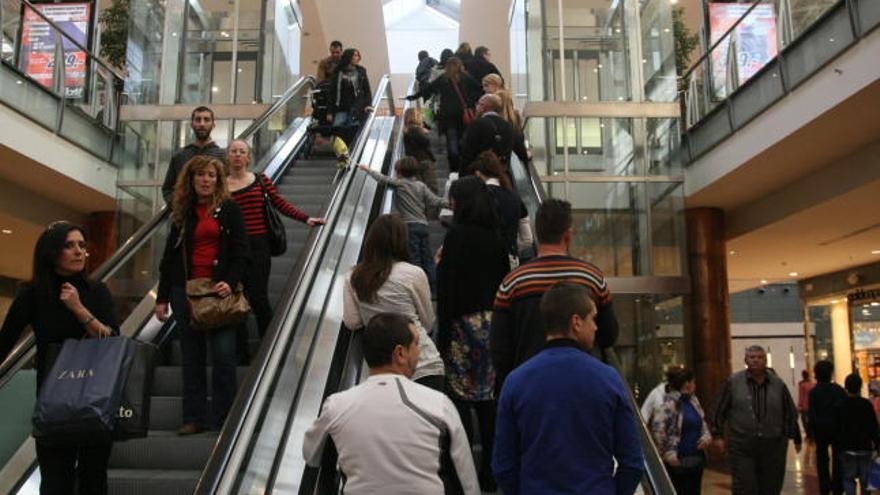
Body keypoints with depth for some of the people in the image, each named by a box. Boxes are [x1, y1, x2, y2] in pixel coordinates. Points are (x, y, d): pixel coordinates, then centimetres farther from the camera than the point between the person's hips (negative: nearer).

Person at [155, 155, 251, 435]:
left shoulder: (229, 209, 2)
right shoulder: (182, 213, 12)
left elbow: (241, 252, -2)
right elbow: (169, 256, 13)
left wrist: (231, 282, -17)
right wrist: (162, 297, 9)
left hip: (219, 290, -3)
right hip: (185, 290, 4)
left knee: (223, 356, -5)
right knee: (191, 357, 8)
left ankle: (224, 419, 4)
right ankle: (194, 418, 15)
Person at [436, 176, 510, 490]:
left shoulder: (457, 236, -12)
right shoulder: (495, 236, 5)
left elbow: (448, 288, -14)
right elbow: (504, 279, 9)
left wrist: (443, 336, -11)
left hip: (464, 324, -6)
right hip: (493, 323, 6)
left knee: (460, 397, 2)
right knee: (489, 398, 12)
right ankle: (490, 473, 21)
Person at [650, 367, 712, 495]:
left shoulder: (694, 400, 10)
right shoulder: (670, 403, -17)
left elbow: (702, 423, 22)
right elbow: (657, 429, -22)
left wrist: (706, 436, 2)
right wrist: (667, 454, -22)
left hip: (697, 459, 8)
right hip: (678, 462, -8)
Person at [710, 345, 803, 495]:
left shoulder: (778, 384, 6)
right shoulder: (733, 382, 0)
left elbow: (790, 413, 13)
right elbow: (720, 411, 4)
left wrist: (795, 437, 15)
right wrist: (717, 435, 2)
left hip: (773, 447, 2)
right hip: (742, 448, -2)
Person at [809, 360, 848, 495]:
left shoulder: (813, 392, -8)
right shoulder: (839, 390, -7)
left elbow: (811, 413, -9)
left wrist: (811, 430, -3)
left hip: (820, 428, 0)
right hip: (837, 428, 0)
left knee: (822, 458, 9)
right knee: (837, 457, 10)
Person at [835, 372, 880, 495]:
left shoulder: (839, 406, -3)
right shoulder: (867, 404, -7)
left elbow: (837, 429, 0)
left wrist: (838, 445, 8)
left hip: (847, 448, 0)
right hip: (865, 448, 0)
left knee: (848, 478, 3)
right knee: (866, 479, 13)